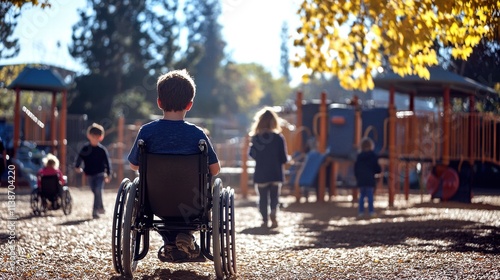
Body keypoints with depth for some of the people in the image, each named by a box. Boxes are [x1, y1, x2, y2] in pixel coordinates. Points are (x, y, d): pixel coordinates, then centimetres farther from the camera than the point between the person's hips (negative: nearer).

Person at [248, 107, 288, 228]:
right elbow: (284, 159, -6)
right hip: (276, 174, 0)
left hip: (261, 174, 0)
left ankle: (265, 220, 11)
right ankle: (273, 211, -17)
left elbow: (252, 154, 3)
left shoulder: (255, 137, -7)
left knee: (263, 198, 12)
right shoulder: (279, 137, -9)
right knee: (274, 196, 9)